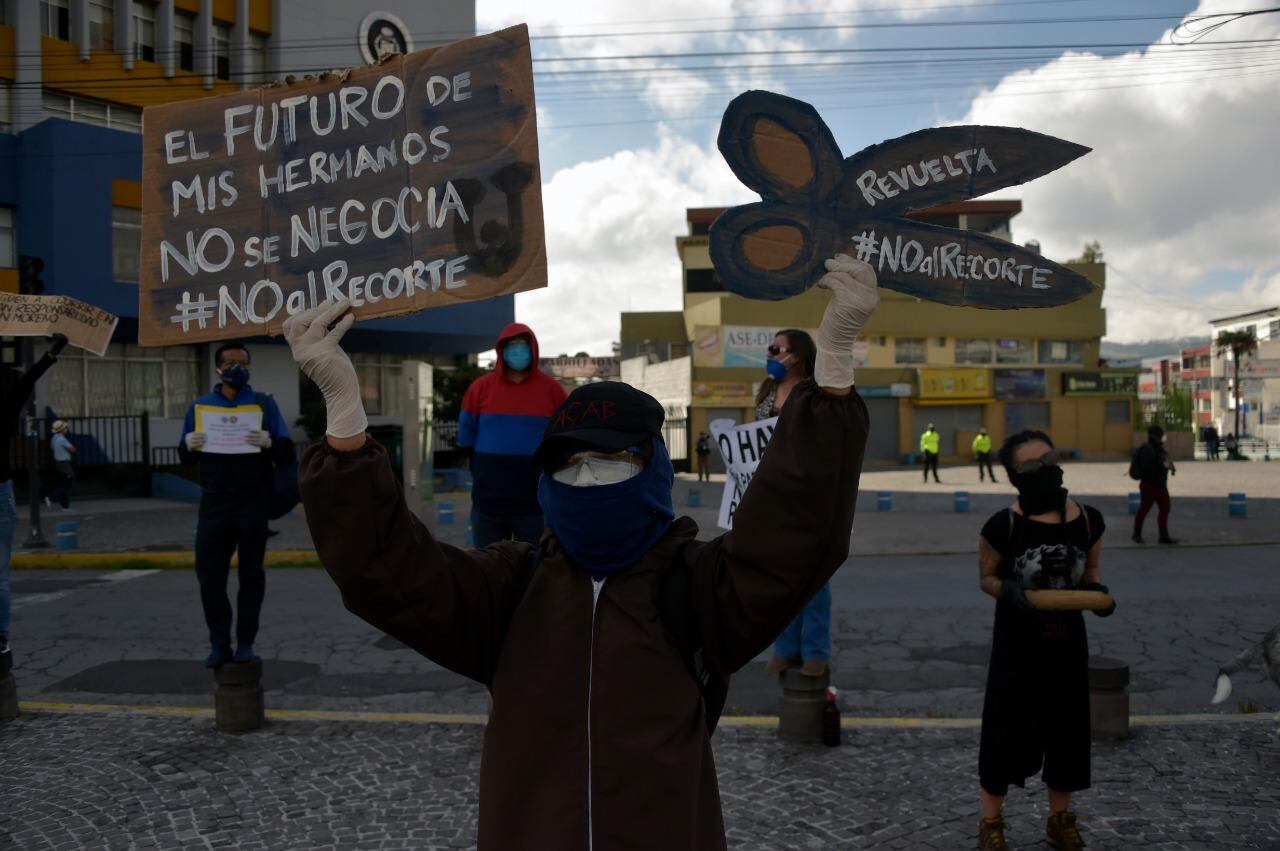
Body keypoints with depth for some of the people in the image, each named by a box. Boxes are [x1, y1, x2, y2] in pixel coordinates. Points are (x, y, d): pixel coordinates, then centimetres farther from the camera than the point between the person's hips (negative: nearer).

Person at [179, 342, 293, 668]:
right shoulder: (200, 405, 10)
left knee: (251, 573, 5)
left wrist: (269, 443, -24)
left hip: (253, 501, -2)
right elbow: (185, 458, 12)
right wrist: (188, 446, -11)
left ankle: (245, 643, 14)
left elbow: (287, 453, -2)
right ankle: (219, 644, 10)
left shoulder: (264, 403, 3)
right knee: (209, 572, 0)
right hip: (214, 500, 2)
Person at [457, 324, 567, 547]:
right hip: (487, 503, 1)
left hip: (537, 503, -1)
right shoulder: (480, 387, 2)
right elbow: (467, 439, 8)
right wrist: (483, 474, 4)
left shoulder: (552, 389, 0)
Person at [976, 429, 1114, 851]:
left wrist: (1096, 591, -11)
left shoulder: (1088, 520, -5)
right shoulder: (1003, 525, -15)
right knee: (1007, 726, 4)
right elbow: (986, 578, -3)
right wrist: (1011, 591, -23)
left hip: (1067, 639, 4)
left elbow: (1091, 569, 11)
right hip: (1018, 641, -3)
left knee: (1067, 725, 14)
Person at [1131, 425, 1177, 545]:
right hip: (1149, 485, -9)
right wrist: (1162, 465, -28)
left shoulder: (1159, 449, 11)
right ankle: (1137, 535, 14)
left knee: (1165, 509, 6)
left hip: (1160, 485, 9)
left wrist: (1170, 466, 4)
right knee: (1144, 509, 2)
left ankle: (1164, 536, 11)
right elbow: (1146, 468, -26)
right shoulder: (1147, 450, -18)